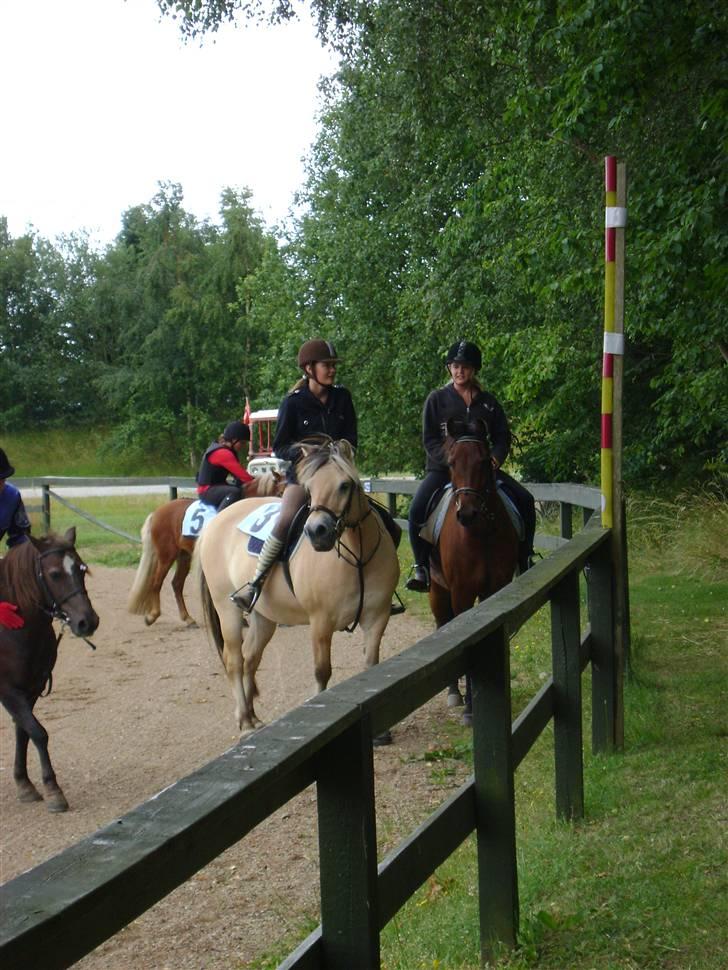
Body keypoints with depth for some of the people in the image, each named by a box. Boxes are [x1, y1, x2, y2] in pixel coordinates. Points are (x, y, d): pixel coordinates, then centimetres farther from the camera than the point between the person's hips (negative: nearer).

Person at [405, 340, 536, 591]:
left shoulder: (488, 402, 12)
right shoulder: (437, 399, 4)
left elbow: (502, 438, 12)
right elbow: (429, 440, -2)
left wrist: (494, 460, -9)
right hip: (442, 468, -2)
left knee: (525, 501, -15)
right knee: (418, 509, -28)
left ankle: (524, 563, -1)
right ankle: (421, 568, -12)